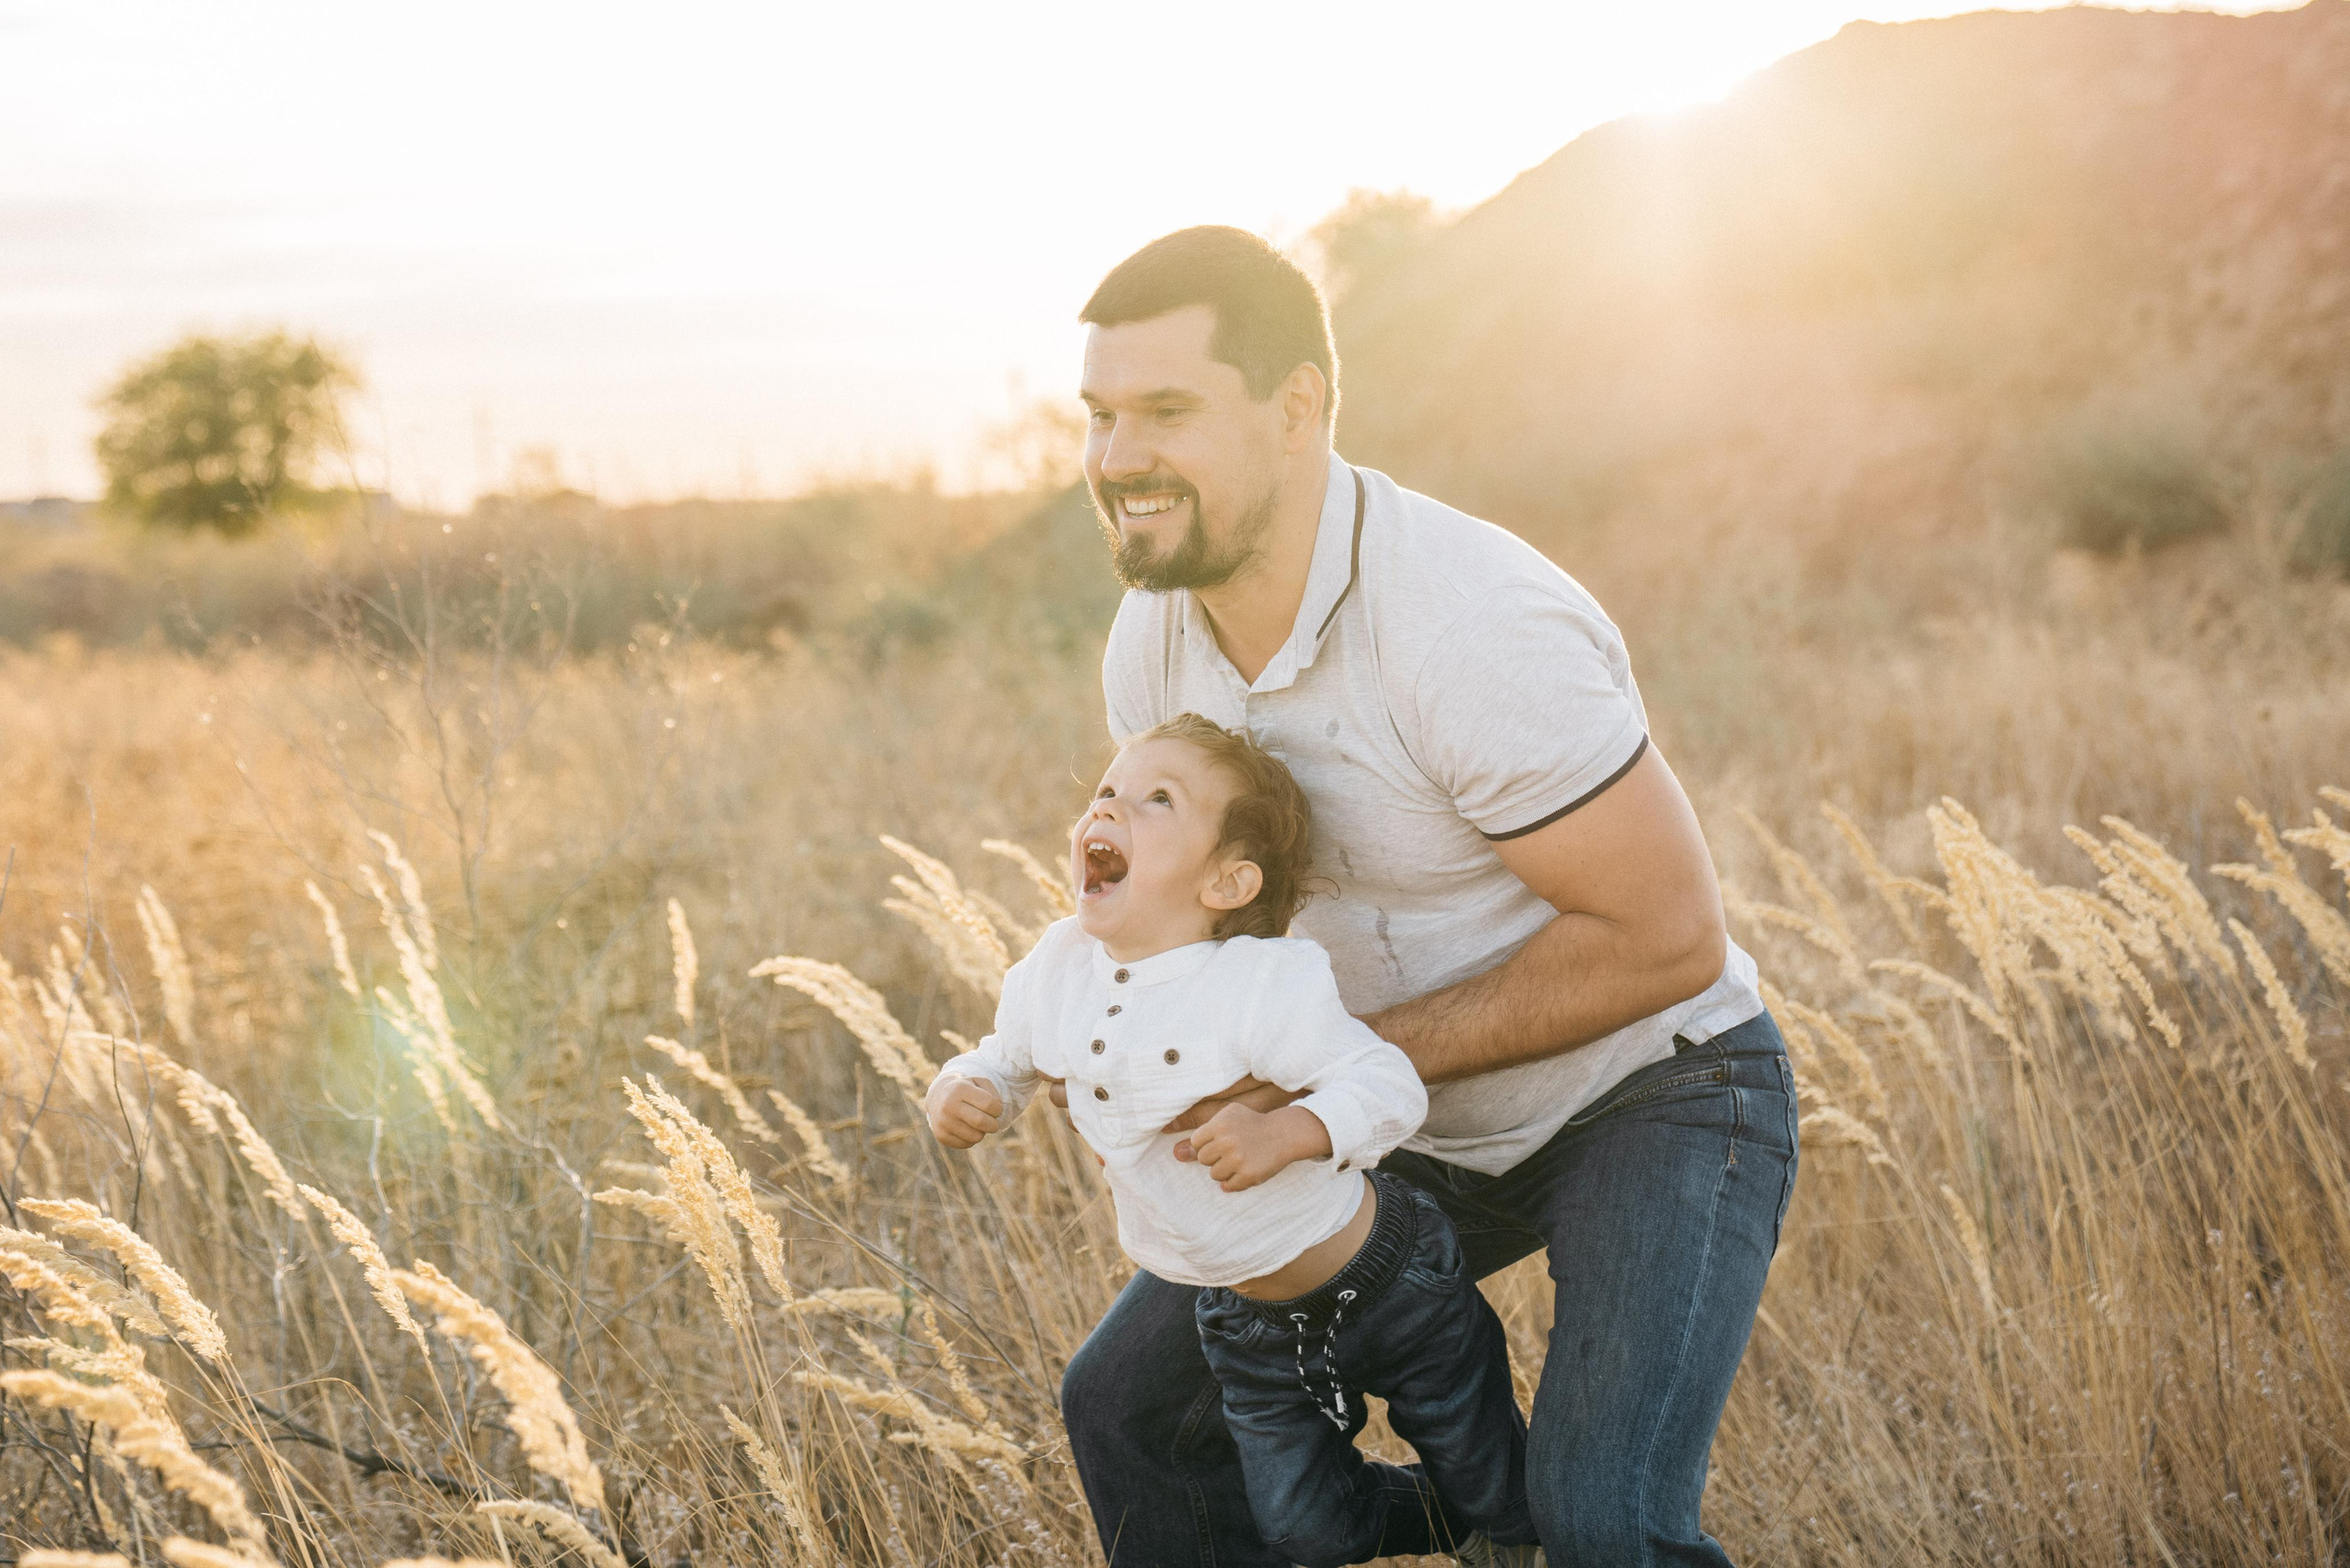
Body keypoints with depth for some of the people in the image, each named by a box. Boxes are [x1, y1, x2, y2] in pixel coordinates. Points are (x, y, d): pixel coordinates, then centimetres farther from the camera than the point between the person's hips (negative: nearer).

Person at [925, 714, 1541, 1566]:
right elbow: (1008, 1058, 8)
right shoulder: (1056, 971, -8)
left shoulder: (1266, 985, -28)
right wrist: (962, 1091, -13)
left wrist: (1289, 1132, -43)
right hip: (1248, 1323, 6)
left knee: (1490, 1491, 12)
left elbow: (1389, 1085, -27)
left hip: (1386, 1284, -6)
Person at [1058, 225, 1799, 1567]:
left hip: (1657, 1092, -7)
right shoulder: (1154, 644, -7)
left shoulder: (1470, 628, -31)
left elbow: (1667, 936, -27)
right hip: (1434, 1126, 7)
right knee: (1132, 1402, 8)